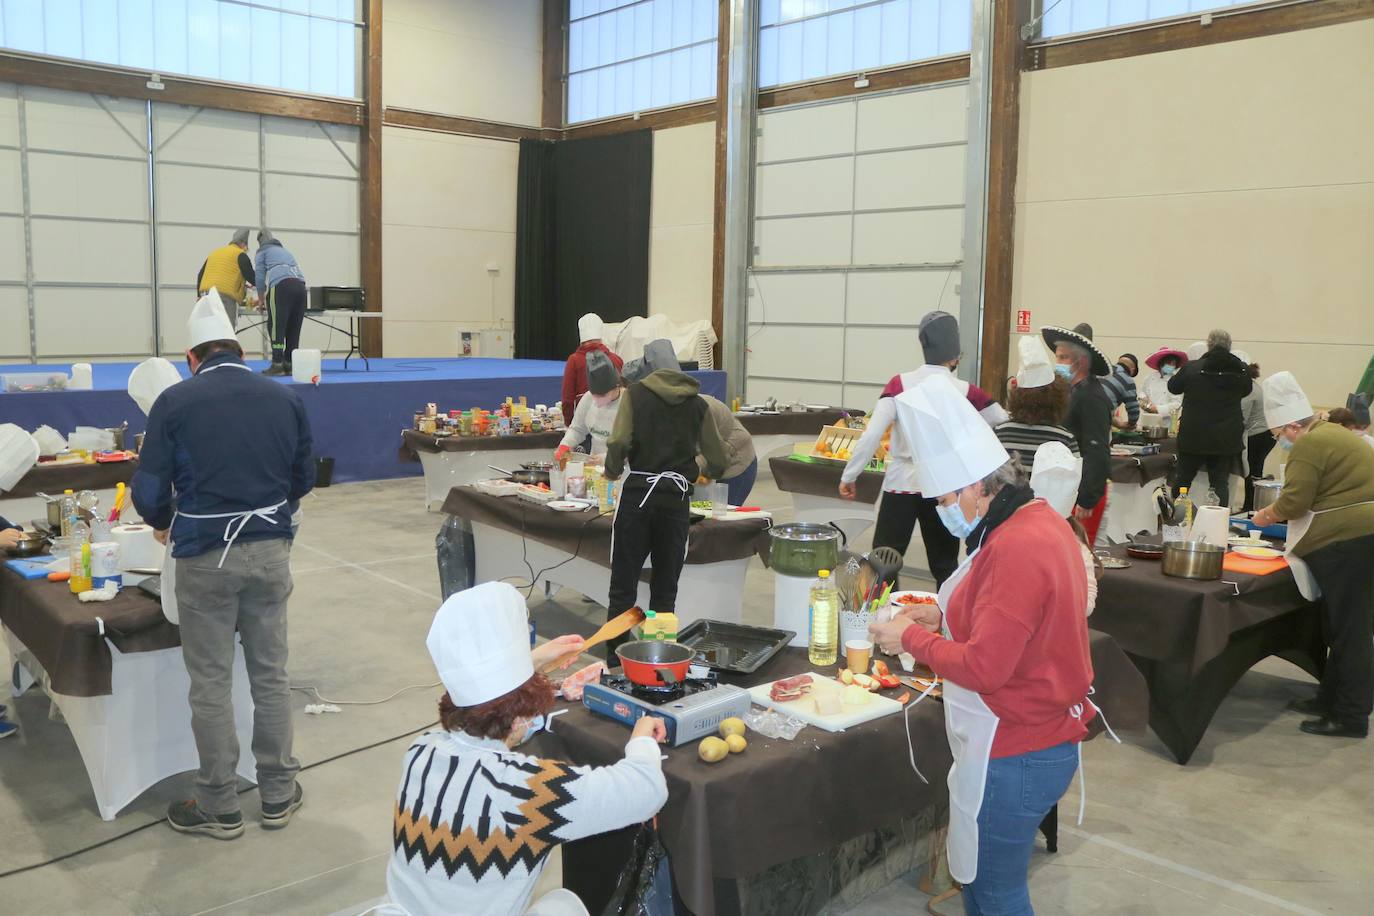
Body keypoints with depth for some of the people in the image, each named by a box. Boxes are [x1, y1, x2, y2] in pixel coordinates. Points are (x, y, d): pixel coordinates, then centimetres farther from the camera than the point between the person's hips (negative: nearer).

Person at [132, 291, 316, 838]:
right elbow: (304, 479, 10)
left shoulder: (175, 402, -6)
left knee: (211, 684, 8)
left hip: (205, 557, -3)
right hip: (270, 552, 3)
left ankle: (219, 808, 19)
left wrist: (165, 524, 14)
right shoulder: (285, 399, 4)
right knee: (270, 675, 14)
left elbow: (149, 491, -7)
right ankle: (278, 795, 24)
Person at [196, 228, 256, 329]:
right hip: (226, 296, -7)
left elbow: (200, 275, 25)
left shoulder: (214, 252, 24)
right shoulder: (240, 255, 2)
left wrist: (200, 296, 30)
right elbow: (251, 277, -2)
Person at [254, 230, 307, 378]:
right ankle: (289, 364, 4)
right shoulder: (285, 251, 36)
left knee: (277, 326, -7)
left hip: (281, 286, -6)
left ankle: (277, 364, -15)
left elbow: (260, 276, 13)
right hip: (300, 285, 6)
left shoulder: (263, 251, 19)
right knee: (294, 328, 6)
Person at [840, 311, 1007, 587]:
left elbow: (871, 435, -11)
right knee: (945, 567, 14)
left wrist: (849, 476, -4)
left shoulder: (901, 384, -6)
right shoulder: (966, 392, -4)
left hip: (901, 485, -1)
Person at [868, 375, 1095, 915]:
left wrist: (911, 637, -13)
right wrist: (944, 617, 6)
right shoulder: (1039, 520, 5)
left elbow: (983, 668, -26)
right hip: (1035, 740, 10)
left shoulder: (1016, 548, -26)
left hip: (1014, 758, -10)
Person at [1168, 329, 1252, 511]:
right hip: (1226, 438, 1)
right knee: (1220, 482, 6)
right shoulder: (1241, 371, -5)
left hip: (1193, 435, -1)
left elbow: (1173, 387, 8)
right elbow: (1246, 390, 16)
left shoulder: (1192, 368, -9)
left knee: (1182, 479, 14)